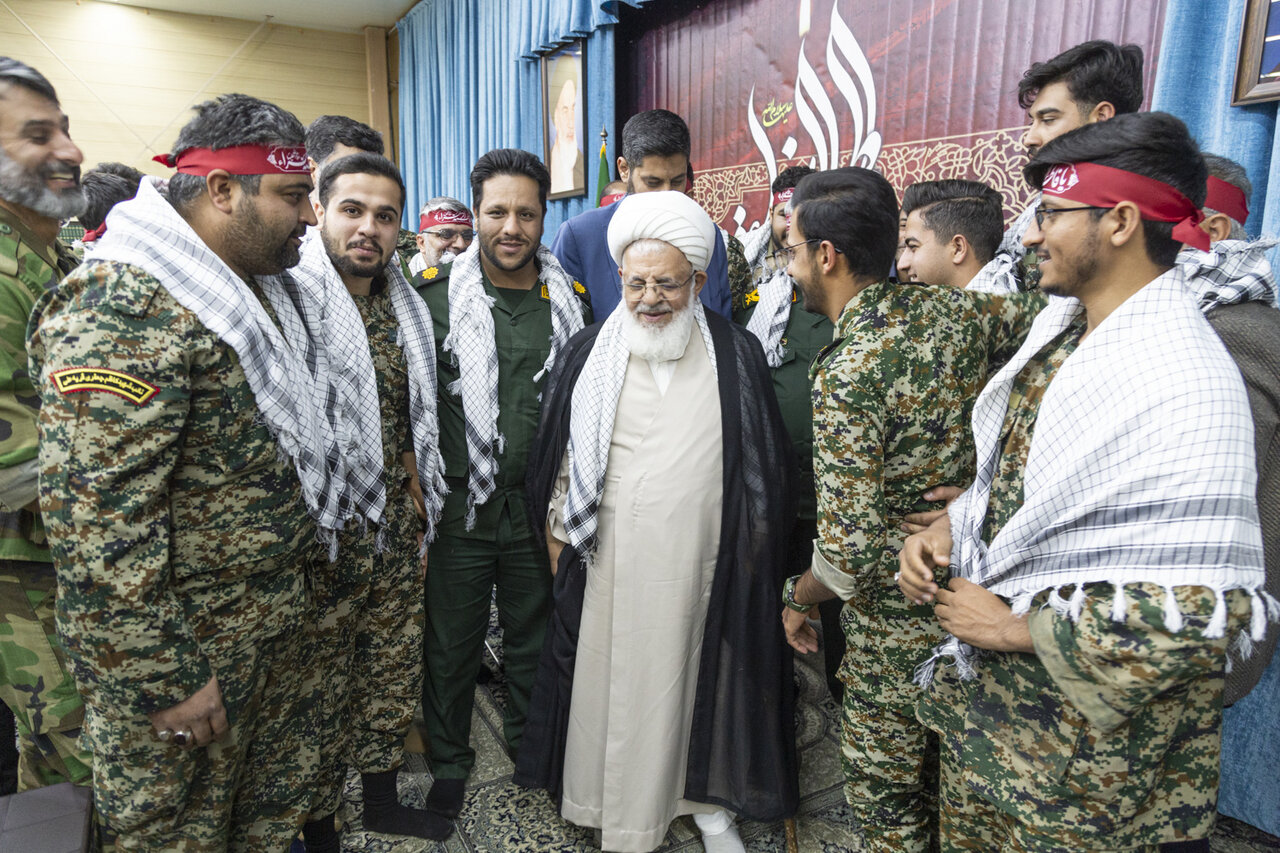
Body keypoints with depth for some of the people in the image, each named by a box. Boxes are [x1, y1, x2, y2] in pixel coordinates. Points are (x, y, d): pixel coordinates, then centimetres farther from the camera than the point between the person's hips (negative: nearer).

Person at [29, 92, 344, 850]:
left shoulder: (268, 287, 7)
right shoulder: (122, 310, -23)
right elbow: (97, 527, -26)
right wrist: (164, 684, -20)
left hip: (279, 623, 8)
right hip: (185, 647, -8)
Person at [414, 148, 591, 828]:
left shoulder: (570, 300, 4)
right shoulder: (435, 292, -4)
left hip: (540, 505, 2)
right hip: (459, 502, -2)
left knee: (535, 637, 18)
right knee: (451, 642, 13)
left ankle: (531, 747, 41)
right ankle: (449, 761, 35)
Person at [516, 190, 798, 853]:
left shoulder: (736, 356, -2)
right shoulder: (588, 354, -2)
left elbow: (765, 464, 4)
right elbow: (559, 454, 6)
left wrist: (755, 548, 5)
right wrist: (556, 536, 7)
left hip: (703, 561, 0)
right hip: (608, 559, 0)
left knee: (697, 674, 14)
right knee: (612, 678, 11)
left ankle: (703, 796, 38)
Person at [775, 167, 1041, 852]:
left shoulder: (845, 374, -25)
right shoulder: (953, 310, -5)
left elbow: (850, 550, -26)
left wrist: (796, 599, -5)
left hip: (899, 622, -7)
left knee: (885, 795, 15)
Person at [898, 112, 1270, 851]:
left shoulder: (1187, 388, -25)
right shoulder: (1061, 326, 1)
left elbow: (1199, 616, -26)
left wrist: (1015, 628, -19)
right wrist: (948, 526, -4)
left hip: (1083, 730, -7)